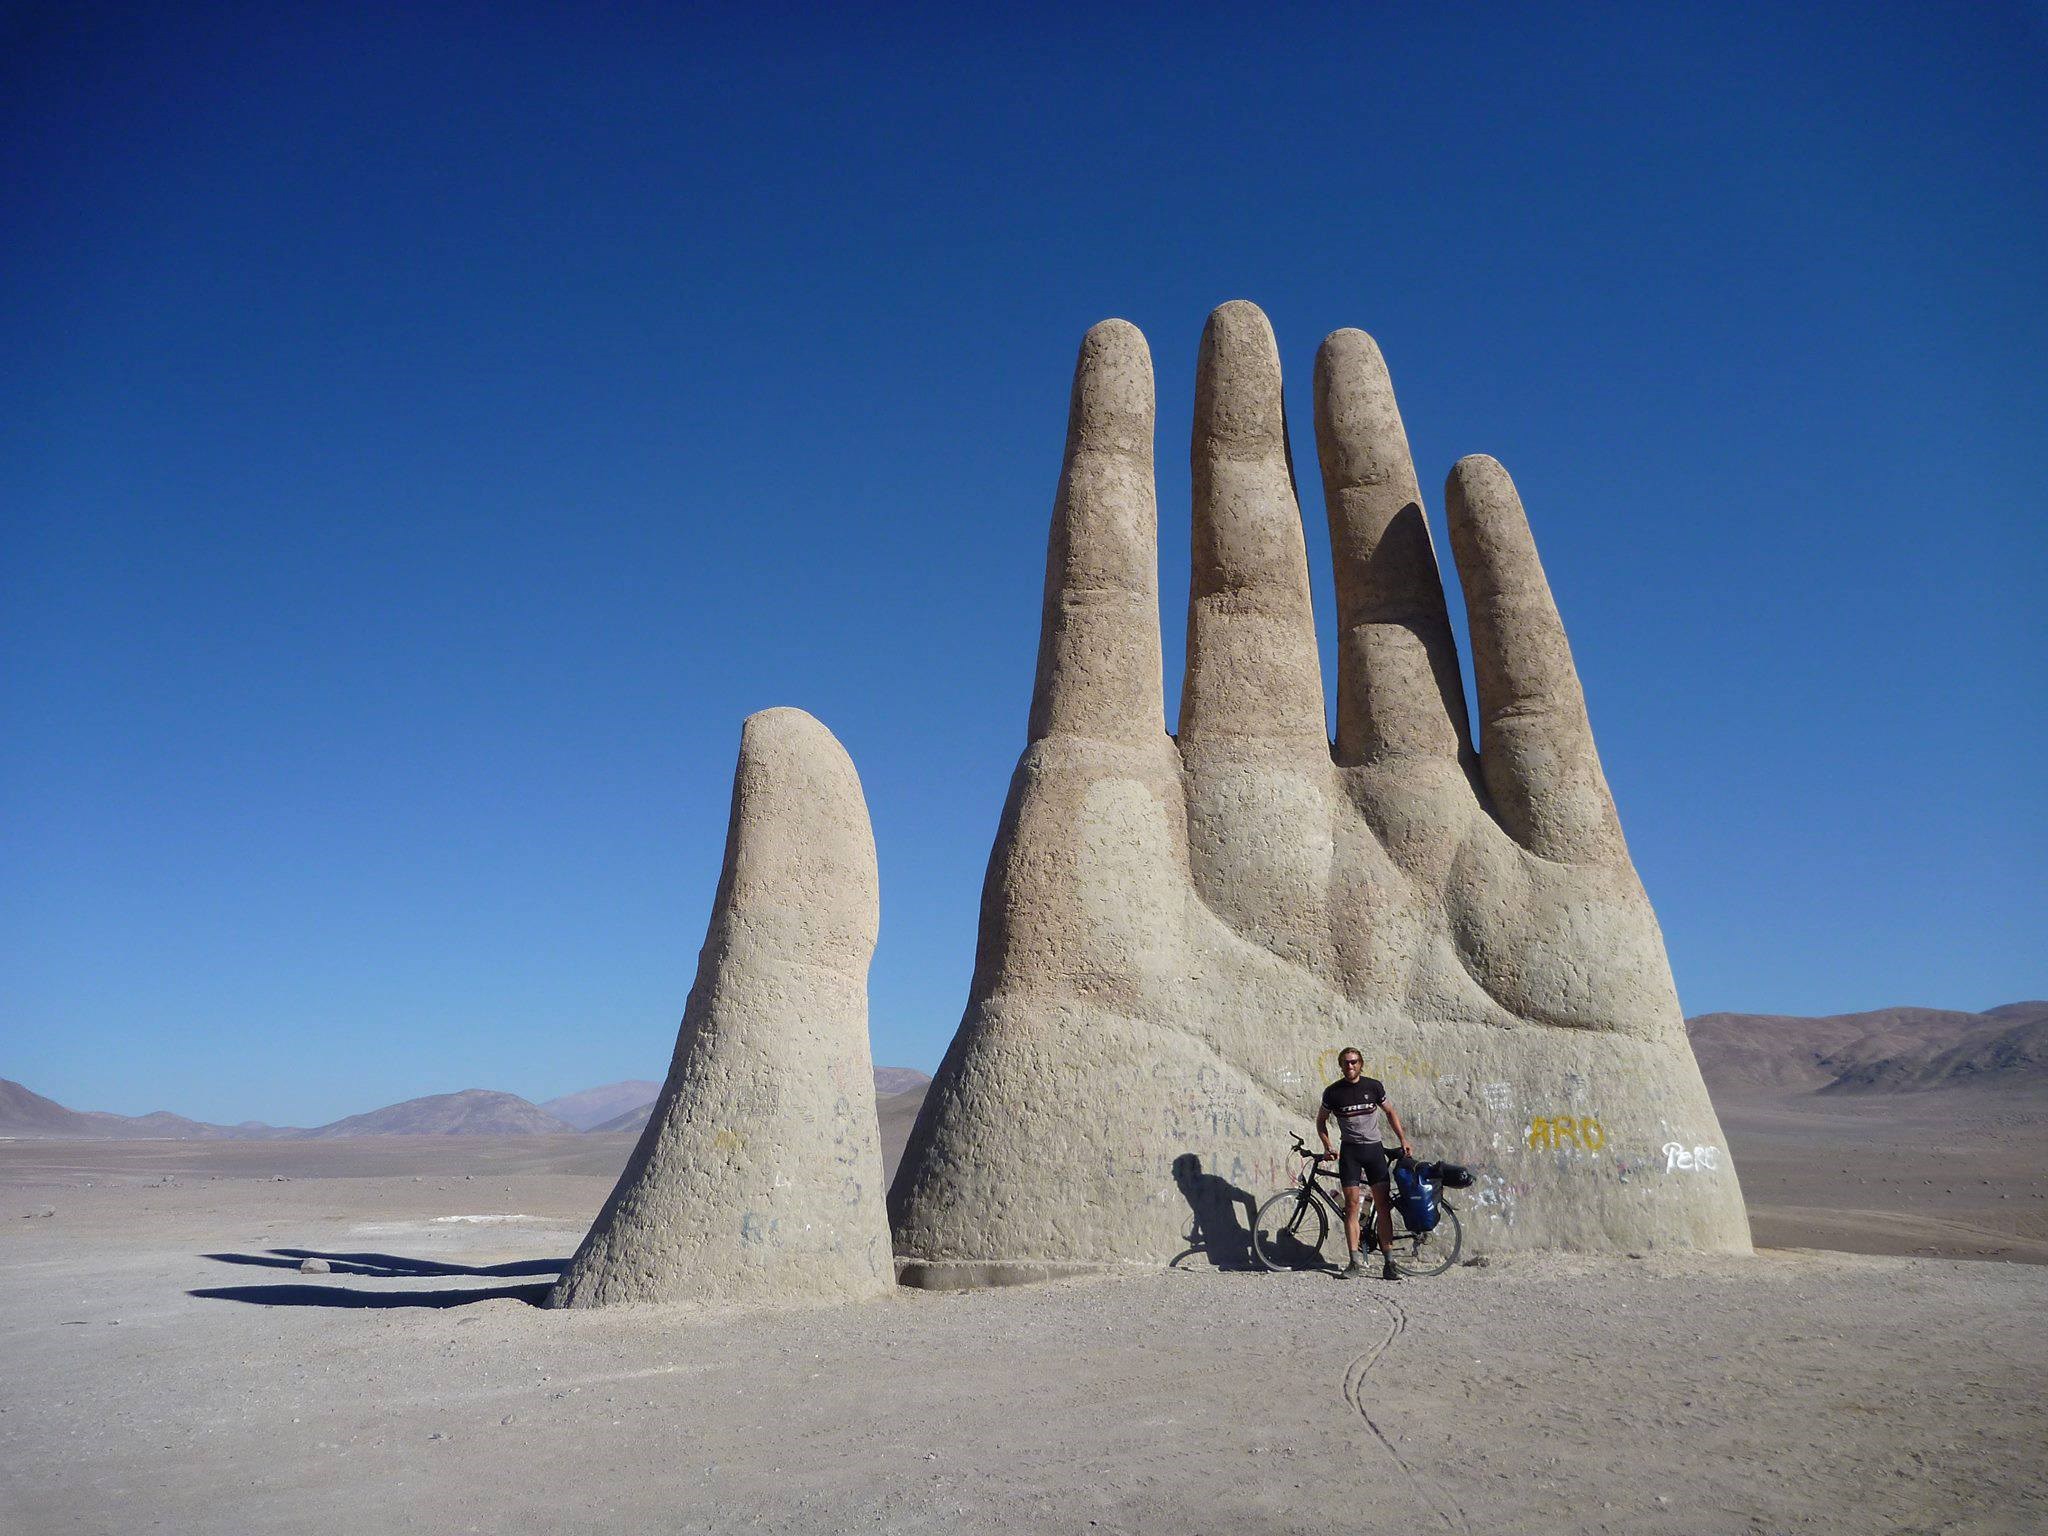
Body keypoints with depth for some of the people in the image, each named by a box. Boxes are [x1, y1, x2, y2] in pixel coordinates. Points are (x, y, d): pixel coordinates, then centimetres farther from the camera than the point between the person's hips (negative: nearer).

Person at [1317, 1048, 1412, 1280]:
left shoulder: (1374, 1086, 0)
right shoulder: (1332, 1092, -1)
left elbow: (1390, 1112, 14)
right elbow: (1321, 1121, 11)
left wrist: (1403, 1140, 7)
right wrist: (1328, 1147, -1)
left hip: (1374, 1148, 1)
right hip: (1350, 1151, -1)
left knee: (1382, 1206, -3)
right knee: (1351, 1205, -5)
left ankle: (1389, 1263, 0)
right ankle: (1356, 1262, -1)